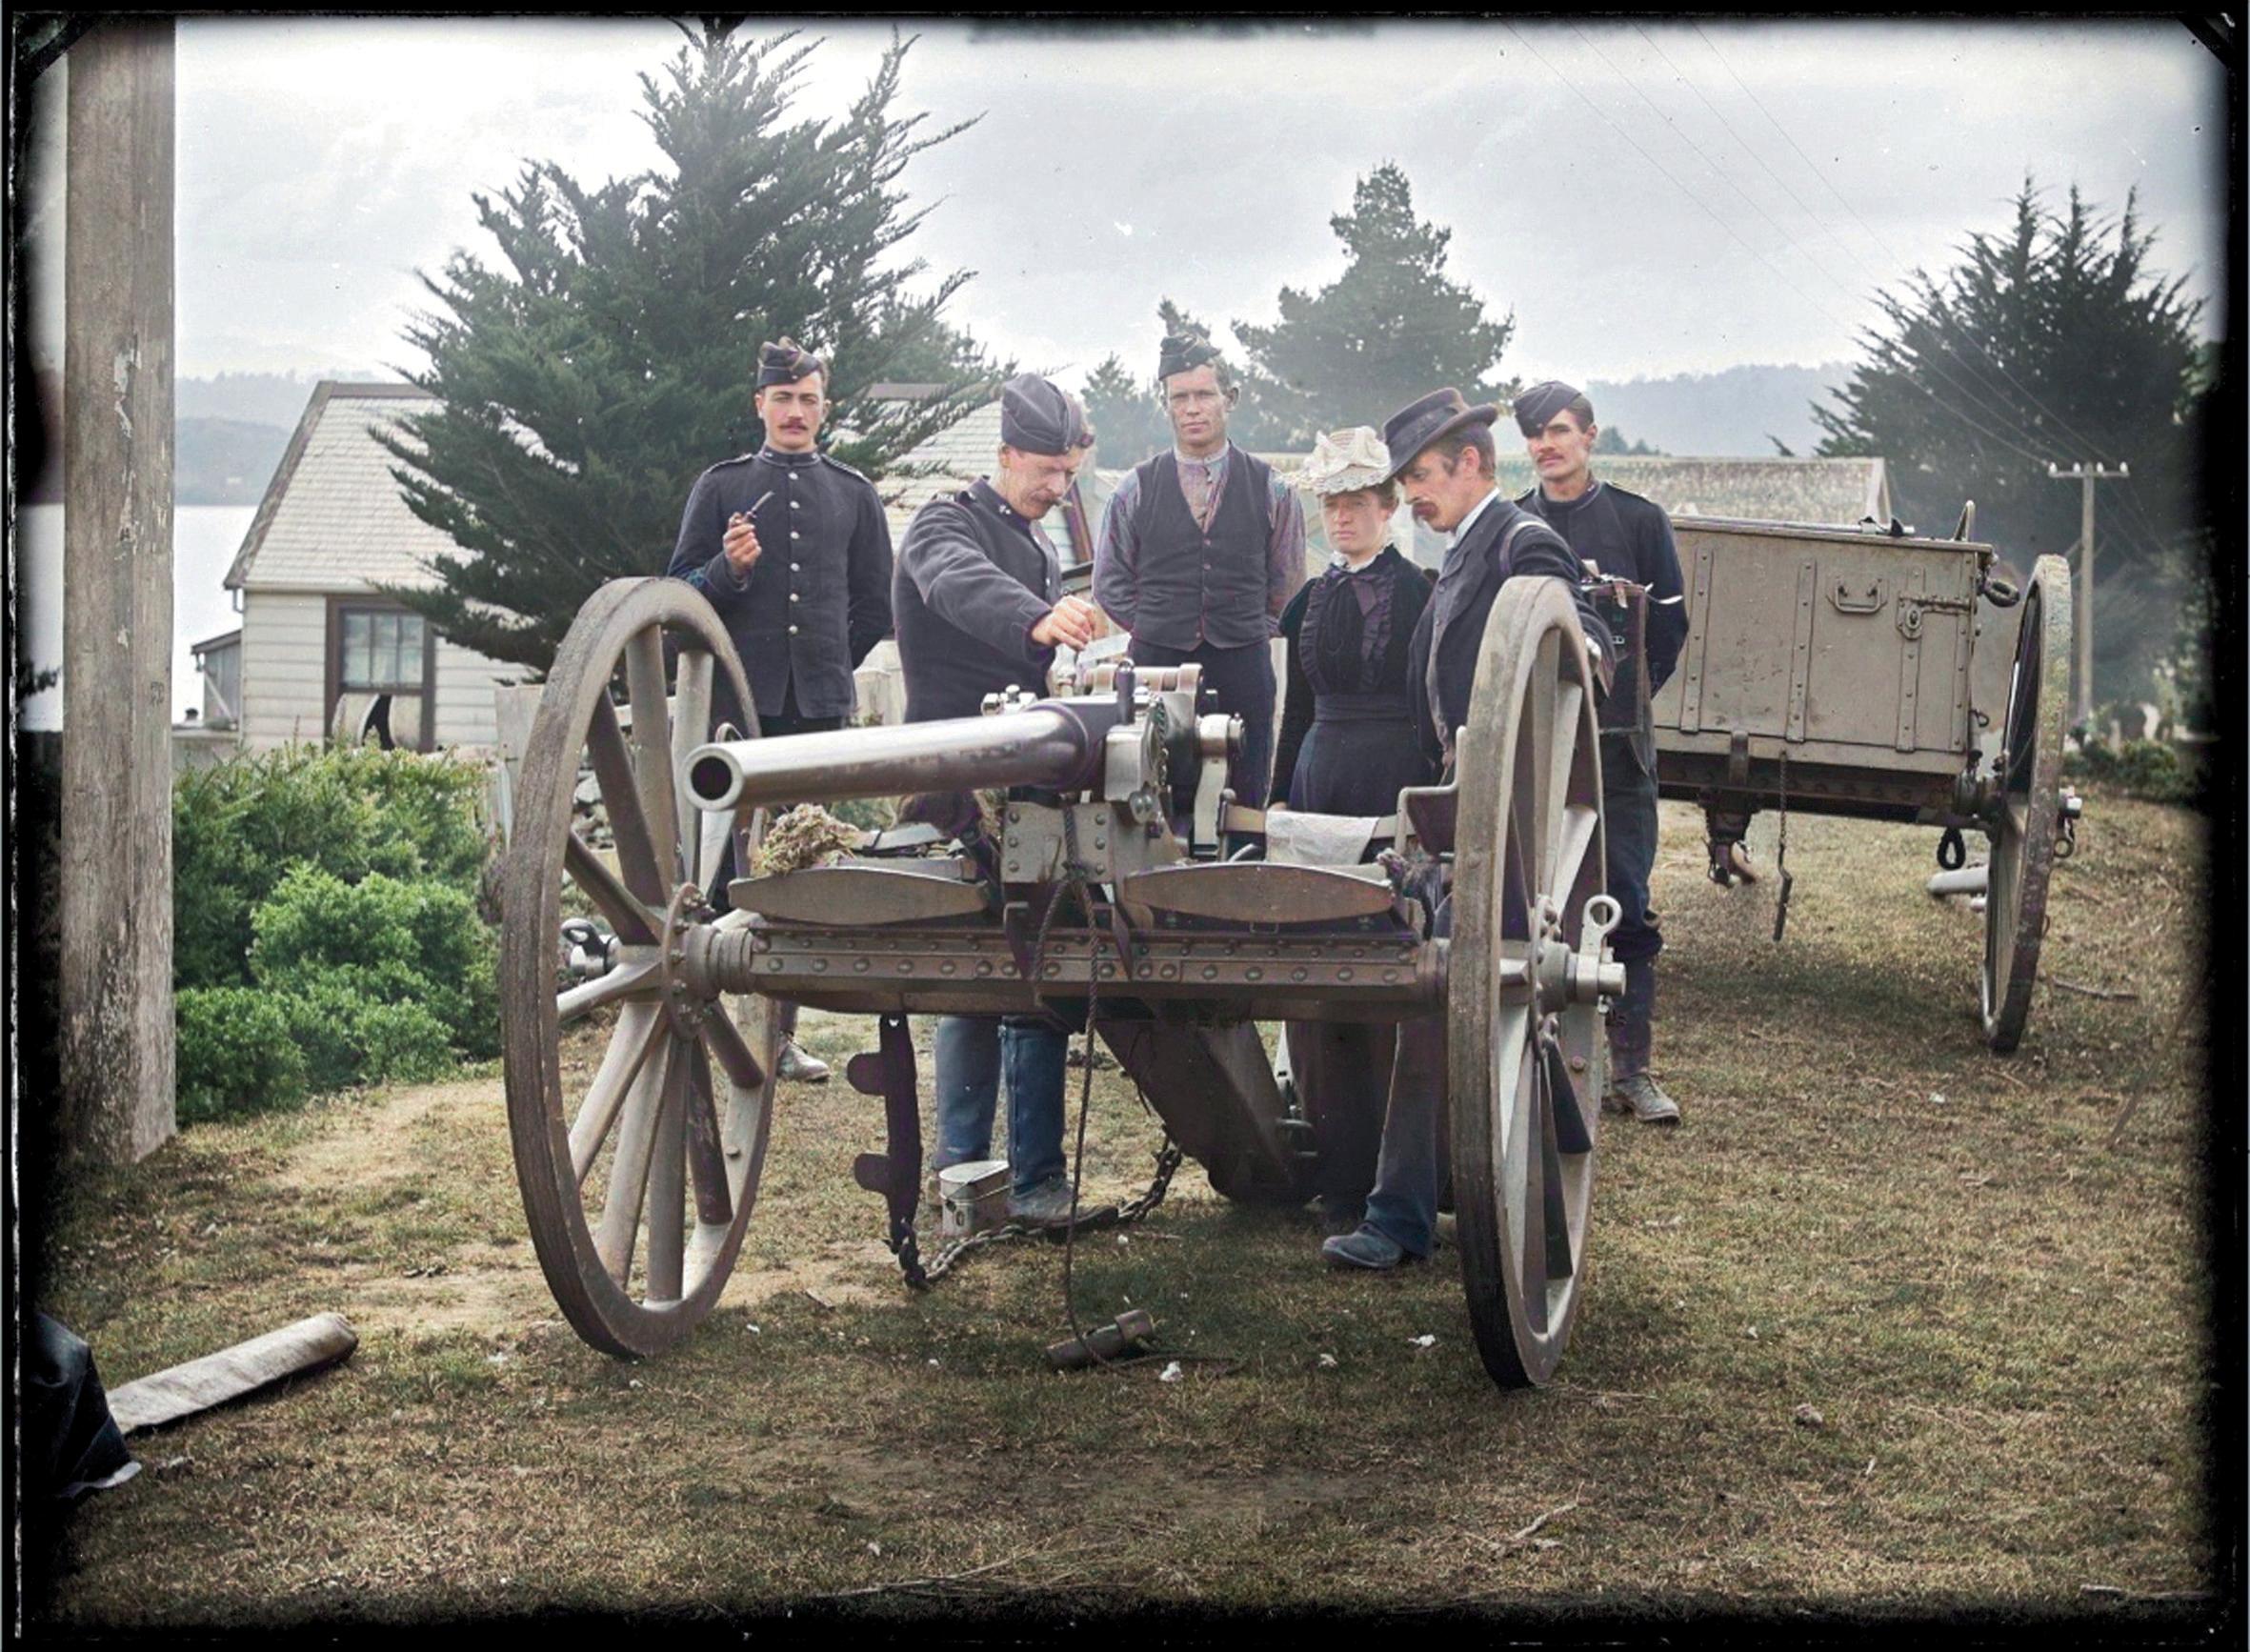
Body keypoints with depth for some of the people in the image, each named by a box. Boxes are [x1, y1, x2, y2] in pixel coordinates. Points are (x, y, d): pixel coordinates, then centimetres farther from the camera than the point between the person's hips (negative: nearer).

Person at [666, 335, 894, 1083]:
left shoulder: (853, 494, 13)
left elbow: (875, 605, 19)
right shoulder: (721, 486, 7)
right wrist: (727, 569, -12)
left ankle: (782, 1030, 9)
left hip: (818, 709, 2)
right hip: (737, 705, -2)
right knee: (726, 867, -5)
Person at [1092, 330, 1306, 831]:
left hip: (1243, 667, 0)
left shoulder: (1271, 490, 5)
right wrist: (1156, 629, 7)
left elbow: (1287, 583, 14)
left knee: (1246, 801, 3)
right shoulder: (1136, 490, 5)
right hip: (1158, 666, 0)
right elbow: (1110, 583, 13)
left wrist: (1251, 631, 8)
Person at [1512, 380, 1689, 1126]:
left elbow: (1668, 626, 8)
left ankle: (1630, 1068, 3)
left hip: (1617, 746, -1)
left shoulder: (1639, 520, 5)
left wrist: (1620, 698, 4)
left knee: (1626, 907, -2)